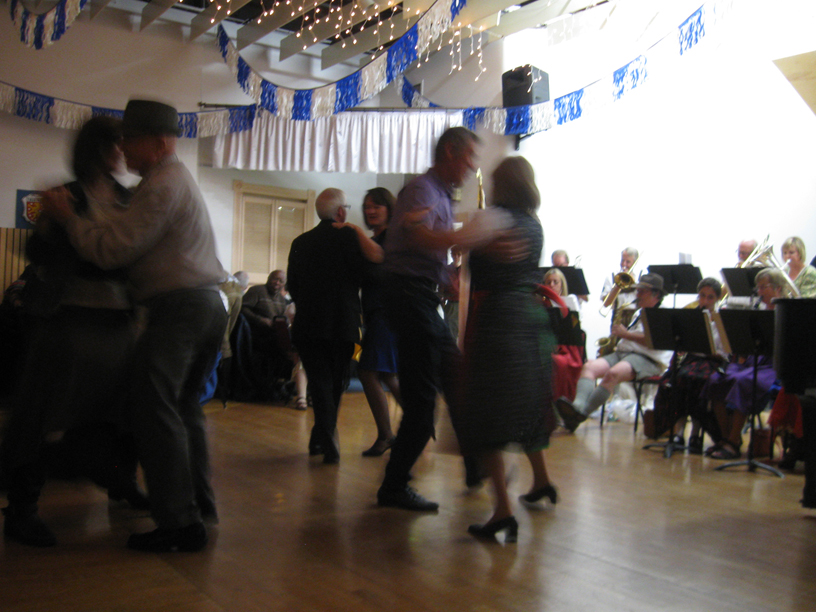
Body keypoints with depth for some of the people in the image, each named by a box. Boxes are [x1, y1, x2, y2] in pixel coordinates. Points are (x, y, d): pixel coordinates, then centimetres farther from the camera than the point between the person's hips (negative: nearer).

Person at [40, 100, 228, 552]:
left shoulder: (162, 186, -12)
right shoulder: (177, 178, 22)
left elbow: (112, 249, -17)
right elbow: (133, 236, 21)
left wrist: (66, 216, -4)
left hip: (178, 307, -11)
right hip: (208, 305, 11)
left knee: (154, 408, -9)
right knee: (183, 405, 18)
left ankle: (179, 523, -7)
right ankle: (199, 505, 26)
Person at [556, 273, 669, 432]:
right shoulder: (638, 314, 29)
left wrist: (626, 334, -12)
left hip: (648, 359, -8)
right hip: (622, 352, 8)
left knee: (613, 373, -36)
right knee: (589, 367, -18)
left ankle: (580, 414, -44)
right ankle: (578, 405, -43)